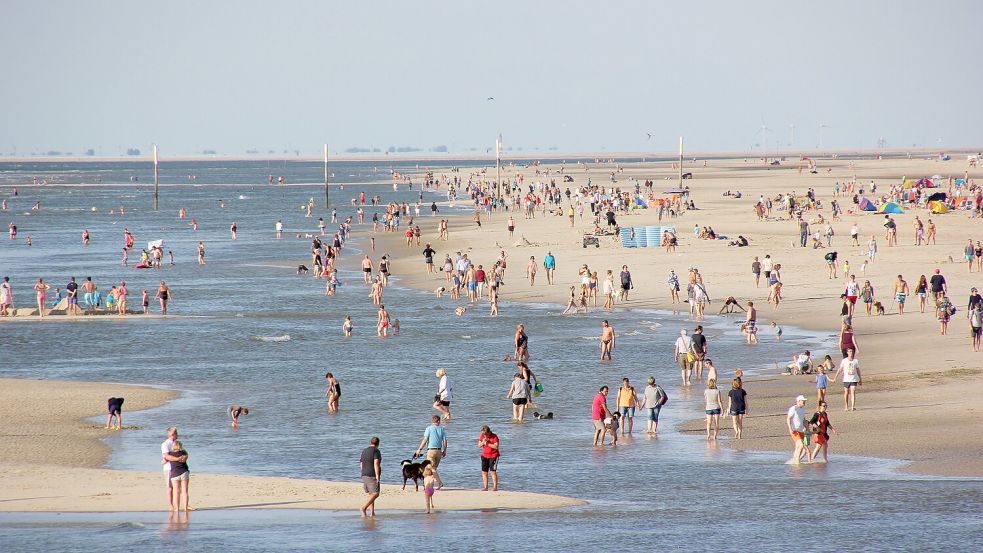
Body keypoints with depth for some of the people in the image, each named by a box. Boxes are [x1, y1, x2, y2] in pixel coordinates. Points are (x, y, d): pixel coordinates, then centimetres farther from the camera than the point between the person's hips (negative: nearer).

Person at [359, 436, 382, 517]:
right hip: (373, 476, -8)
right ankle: (363, 508, -26)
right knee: (375, 494, -11)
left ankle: (372, 512, 6)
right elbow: (376, 464, -19)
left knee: (371, 494, 14)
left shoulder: (364, 451, 15)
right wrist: (377, 476, -20)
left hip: (364, 475, 8)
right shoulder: (376, 451, -7)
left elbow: (361, 465, 20)